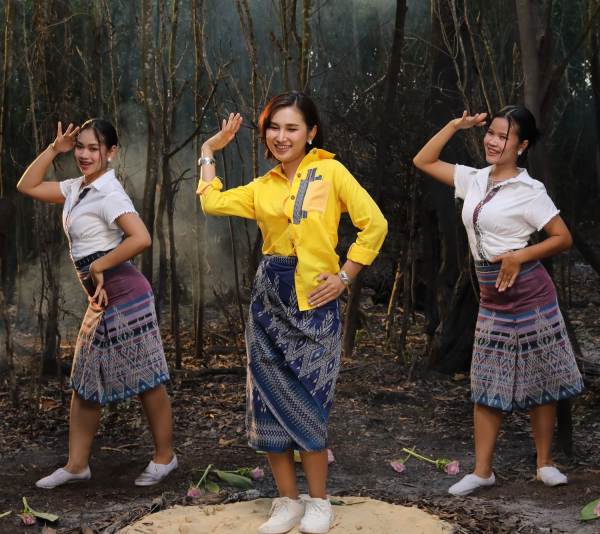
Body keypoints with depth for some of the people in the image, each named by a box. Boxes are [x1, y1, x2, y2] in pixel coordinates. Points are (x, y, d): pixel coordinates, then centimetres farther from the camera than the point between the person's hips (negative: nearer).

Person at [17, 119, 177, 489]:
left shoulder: (109, 193, -15)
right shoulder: (77, 188, 11)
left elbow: (141, 238, -28)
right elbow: (28, 186, 18)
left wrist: (99, 266, -19)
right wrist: (55, 149, 8)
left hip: (124, 294, -9)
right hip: (103, 299, 9)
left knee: (146, 379, 2)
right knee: (85, 381, 11)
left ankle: (165, 457, 14)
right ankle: (77, 464, 18)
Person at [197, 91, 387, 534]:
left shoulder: (330, 171, -4)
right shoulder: (263, 187, 10)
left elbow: (374, 224, -7)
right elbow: (211, 202, 5)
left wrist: (345, 276, -7)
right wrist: (209, 152, 13)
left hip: (315, 303, -5)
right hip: (270, 300, 5)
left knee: (307, 402, -3)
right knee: (271, 401, 4)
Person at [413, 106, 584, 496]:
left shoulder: (529, 190, -9)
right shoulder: (474, 180, 7)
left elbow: (563, 239, -8)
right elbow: (423, 161, 12)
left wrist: (518, 256, -19)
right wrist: (456, 125, 5)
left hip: (528, 293, -6)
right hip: (492, 298, 6)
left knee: (539, 381, 4)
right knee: (486, 384, 5)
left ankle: (545, 463, 16)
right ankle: (482, 470, 10)